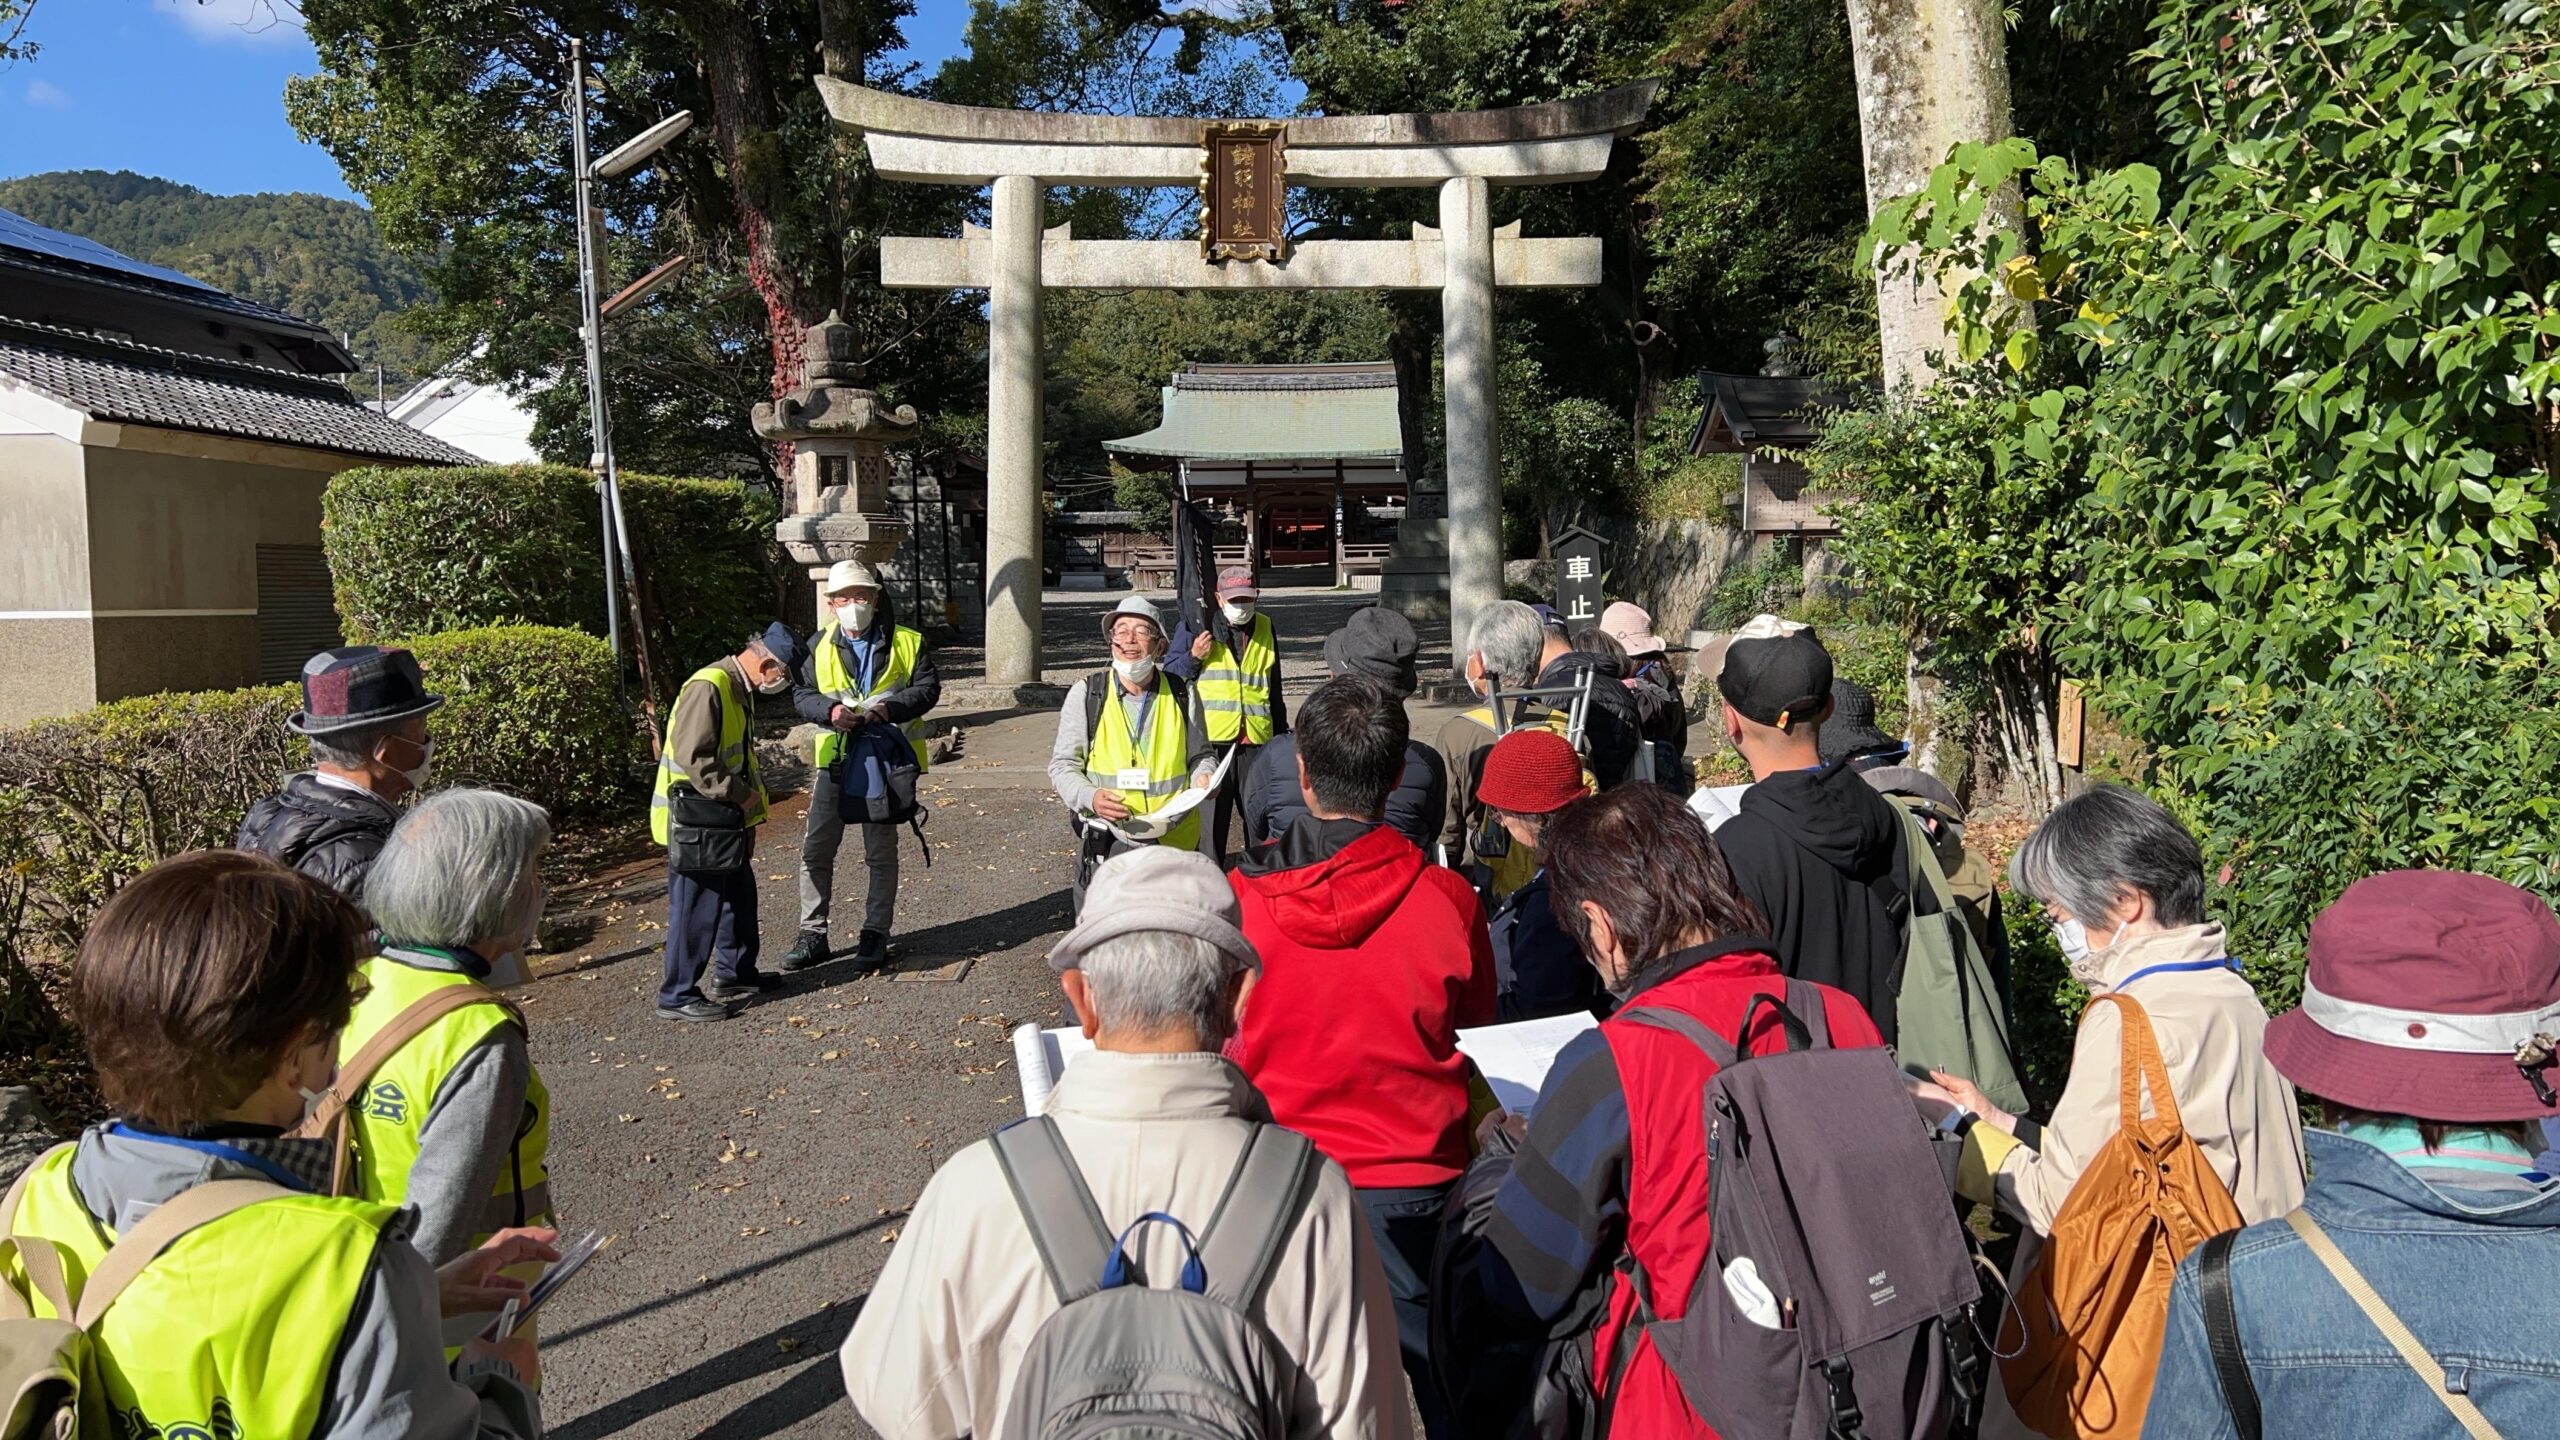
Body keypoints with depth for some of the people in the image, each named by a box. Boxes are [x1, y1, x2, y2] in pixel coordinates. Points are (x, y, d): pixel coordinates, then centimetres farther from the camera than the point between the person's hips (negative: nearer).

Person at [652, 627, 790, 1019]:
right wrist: (740, 794, -21)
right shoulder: (708, 688, -22)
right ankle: (677, 996, 6)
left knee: (739, 896, 19)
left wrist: (751, 792, 16)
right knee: (697, 909, -4)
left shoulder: (738, 689, 11)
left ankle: (734, 974, 34)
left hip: (723, 821, 10)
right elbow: (694, 759, -28)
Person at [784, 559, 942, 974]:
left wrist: (888, 709, -22)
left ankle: (875, 935, 17)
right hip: (834, 757, 2)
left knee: (881, 850, 6)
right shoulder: (819, 645, 4)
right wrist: (829, 711, -19)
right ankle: (813, 934, 15)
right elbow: (801, 693, 2)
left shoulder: (907, 643, -1)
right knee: (816, 848, 4)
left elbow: (928, 688, -5)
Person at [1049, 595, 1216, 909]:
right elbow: (1063, 765, 2)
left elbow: (1200, 755, 15)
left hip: (1175, 841, 2)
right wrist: (1089, 797, -17)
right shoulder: (1085, 693, -1)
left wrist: (1203, 776, -8)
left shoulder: (1182, 695, 3)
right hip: (1106, 839, -1)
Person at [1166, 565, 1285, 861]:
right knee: (1210, 815, 0)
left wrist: (1282, 733, 21)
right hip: (1209, 739, -3)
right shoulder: (1196, 626, 2)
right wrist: (1193, 656, -14)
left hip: (1257, 740, 3)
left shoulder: (1265, 628, 14)